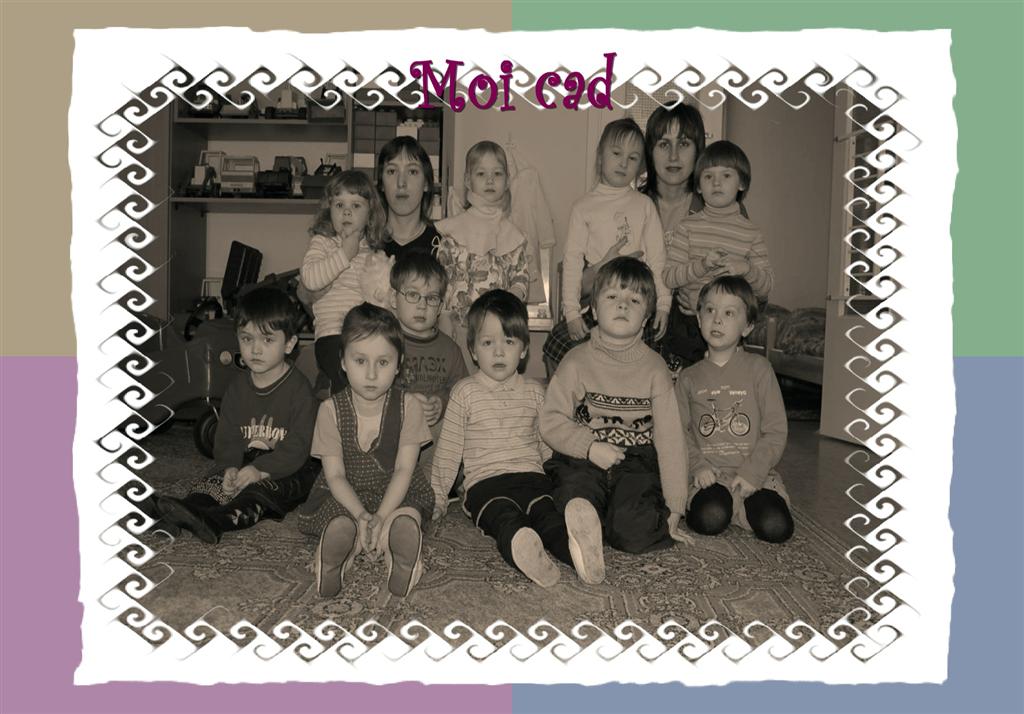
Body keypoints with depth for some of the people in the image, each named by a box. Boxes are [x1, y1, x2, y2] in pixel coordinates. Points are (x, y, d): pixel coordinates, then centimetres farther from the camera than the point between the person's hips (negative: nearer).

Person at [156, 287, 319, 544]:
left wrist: (260, 469, -30)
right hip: (246, 466, 6)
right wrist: (231, 467, -18)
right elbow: (227, 438, 4)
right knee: (217, 481, -18)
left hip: (290, 471, -6)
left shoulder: (299, 388, -11)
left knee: (262, 489, -32)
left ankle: (213, 520, -53)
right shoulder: (237, 387, 8)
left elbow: (298, 446, -18)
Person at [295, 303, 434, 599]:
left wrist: (381, 516, -28)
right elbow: (335, 475, -11)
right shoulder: (331, 410, -8)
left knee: (408, 515, -28)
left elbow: (404, 470, -12)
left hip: (396, 493, 1)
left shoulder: (408, 406, -9)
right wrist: (362, 515, -29)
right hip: (346, 495, -1)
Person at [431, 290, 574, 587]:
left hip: (531, 477, 3)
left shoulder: (534, 391, 16)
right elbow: (448, 450, 11)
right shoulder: (465, 392, 8)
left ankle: (575, 546, -60)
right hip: (485, 483, -3)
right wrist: (437, 497, 10)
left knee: (546, 512, -31)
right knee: (506, 517, -37)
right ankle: (523, 549, -67)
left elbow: (547, 444, 24)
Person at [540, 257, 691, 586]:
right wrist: (590, 446, -14)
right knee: (574, 498, -37)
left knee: (637, 531, -24)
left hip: (637, 463, 3)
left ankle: (586, 521, -5)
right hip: (582, 461, -2)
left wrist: (674, 506, 0)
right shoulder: (576, 361, 4)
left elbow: (669, 438, 3)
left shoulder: (654, 368, 5)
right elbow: (551, 421, 3)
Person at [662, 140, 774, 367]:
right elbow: (669, 277, -8)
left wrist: (746, 269, -17)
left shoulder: (750, 232, 2)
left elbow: (766, 286, 2)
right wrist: (701, 266, -22)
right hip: (689, 324, 0)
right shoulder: (687, 227, 0)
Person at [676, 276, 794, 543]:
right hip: (710, 475, -1)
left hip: (755, 472, 1)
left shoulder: (758, 368, 3)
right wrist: (697, 465, -12)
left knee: (776, 526, -23)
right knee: (710, 518, -31)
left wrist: (752, 473, -11)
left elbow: (775, 431, -1)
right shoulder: (689, 378, 9)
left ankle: (744, 503, 7)